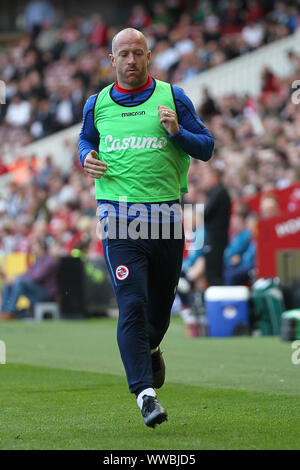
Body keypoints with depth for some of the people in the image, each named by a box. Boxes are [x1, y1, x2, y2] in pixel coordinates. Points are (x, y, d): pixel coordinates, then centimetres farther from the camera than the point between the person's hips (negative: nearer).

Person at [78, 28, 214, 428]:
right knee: (132, 304, -13)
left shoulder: (173, 98, 4)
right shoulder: (97, 105, 9)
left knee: (162, 299, 14)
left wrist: (177, 132, -14)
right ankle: (145, 392, -17)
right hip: (119, 216, -1)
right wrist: (86, 157, 4)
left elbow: (206, 147, 5)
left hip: (166, 213, 1)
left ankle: (150, 348, 49)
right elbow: (85, 140, 27)